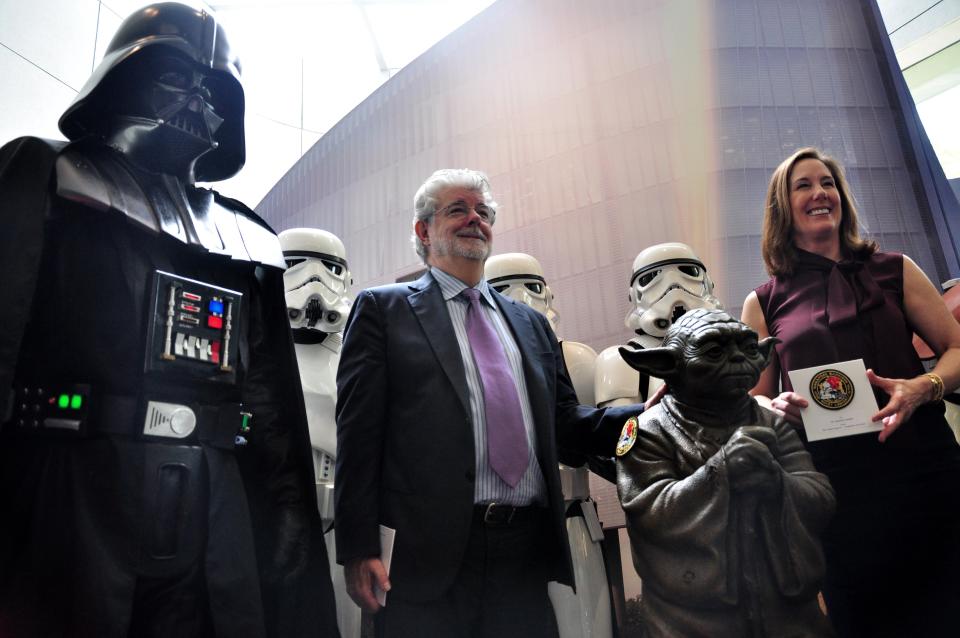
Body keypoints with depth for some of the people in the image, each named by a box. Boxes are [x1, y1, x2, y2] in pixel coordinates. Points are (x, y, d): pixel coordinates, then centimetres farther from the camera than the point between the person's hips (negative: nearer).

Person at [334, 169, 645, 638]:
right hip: (428, 554, -4)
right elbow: (359, 431, -4)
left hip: (527, 550, 4)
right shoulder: (383, 309, 3)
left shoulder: (530, 322, 17)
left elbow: (563, 419, 14)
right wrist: (358, 547, -9)